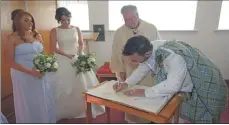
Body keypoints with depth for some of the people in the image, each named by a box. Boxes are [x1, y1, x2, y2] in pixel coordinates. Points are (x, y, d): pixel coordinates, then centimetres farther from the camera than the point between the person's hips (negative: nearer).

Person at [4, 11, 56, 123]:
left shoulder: (38, 36, 7)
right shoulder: (12, 38, -7)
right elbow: (10, 61, -10)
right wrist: (30, 72, -19)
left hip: (41, 73, 4)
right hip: (23, 75, -4)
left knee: (44, 101, 13)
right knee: (28, 103, 11)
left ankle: (46, 121, 35)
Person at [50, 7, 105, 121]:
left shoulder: (76, 29, 5)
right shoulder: (55, 31, -1)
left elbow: (81, 44, 6)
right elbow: (54, 48, -6)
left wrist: (79, 55, -12)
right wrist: (68, 55, -18)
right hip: (63, 61, -2)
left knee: (82, 84, 7)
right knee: (64, 86, 4)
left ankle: (84, 108, 25)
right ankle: (66, 111, 22)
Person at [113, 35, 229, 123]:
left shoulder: (172, 56, -42)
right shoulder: (148, 50, -16)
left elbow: (172, 86, -38)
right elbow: (142, 69, -2)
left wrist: (144, 92, -30)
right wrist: (126, 83, -13)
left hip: (206, 88, -7)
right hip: (189, 87, 7)